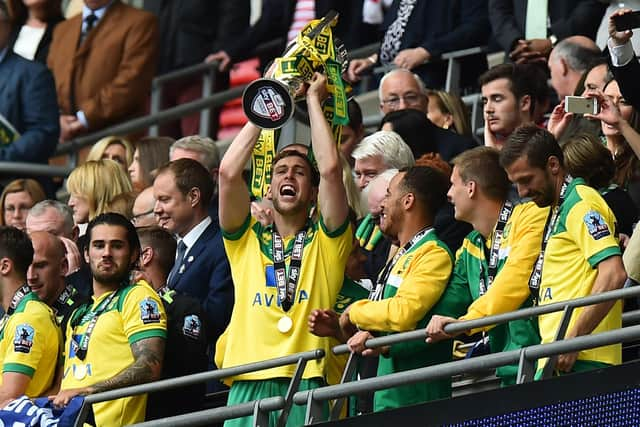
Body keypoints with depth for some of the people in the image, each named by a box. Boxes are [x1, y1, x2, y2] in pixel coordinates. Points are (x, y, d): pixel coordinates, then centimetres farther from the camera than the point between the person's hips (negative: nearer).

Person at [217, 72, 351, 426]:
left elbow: (329, 168, 1)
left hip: (308, 382, -2)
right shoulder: (246, 240, 20)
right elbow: (229, 171, 6)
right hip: (248, 384, 2)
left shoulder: (326, 241, 15)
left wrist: (314, 99, 11)